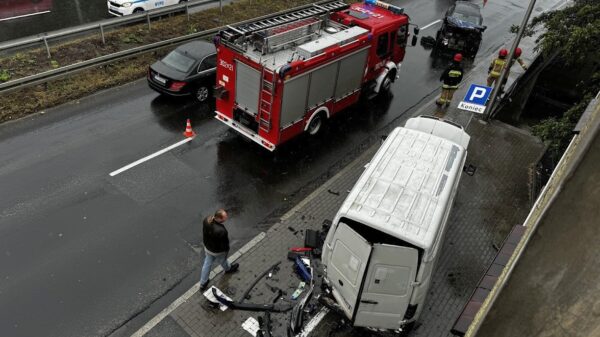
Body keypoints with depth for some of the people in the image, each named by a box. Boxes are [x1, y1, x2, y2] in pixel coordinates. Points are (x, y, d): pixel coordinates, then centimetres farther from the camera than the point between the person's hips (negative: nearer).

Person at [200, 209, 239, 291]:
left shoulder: (206, 220, -23)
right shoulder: (221, 231, -44)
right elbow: (224, 244, -26)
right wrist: (226, 250, -5)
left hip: (207, 248, 5)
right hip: (218, 251, -5)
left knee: (207, 264, 26)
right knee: (222, 261, 29)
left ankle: (203, 284, 43)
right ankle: (228, 269, 64)